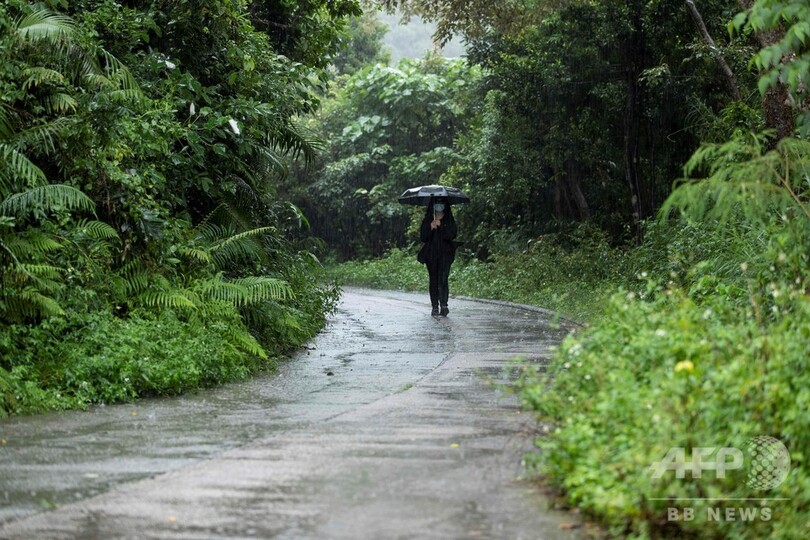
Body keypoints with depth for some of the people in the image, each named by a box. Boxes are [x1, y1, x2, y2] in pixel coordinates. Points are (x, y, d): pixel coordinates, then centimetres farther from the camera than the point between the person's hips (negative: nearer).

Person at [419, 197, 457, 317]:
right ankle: (435, 307, 8)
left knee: (443, 279, -16)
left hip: (445, 254, -2)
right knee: (433, 280, 4)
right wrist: (430, 227, -14)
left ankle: (444, 305, -22)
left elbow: (452, 235, -7)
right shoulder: (427, 220, 11)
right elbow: (422, 237, 2)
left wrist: (441, 226, -18)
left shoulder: (449, 220, 7)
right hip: (431, 253, 2)